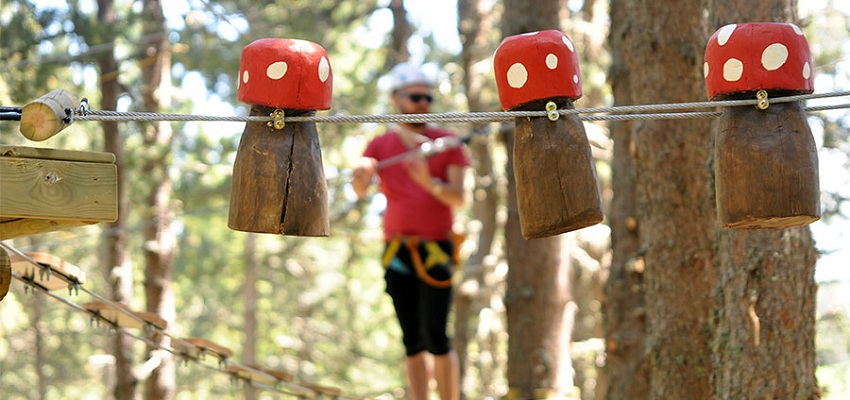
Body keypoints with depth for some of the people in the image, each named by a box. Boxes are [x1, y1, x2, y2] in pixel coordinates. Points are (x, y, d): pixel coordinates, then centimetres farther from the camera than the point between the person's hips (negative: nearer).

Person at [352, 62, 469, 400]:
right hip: (397, 251, 3)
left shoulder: (447, 142, 3)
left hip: (436, 248, -3)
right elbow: (360, 189, -6)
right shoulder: (380, 145, 9)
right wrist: (361, 175, -30)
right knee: (412, 341, 4)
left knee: (435, 336, -12)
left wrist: (429, 182, -25)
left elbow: (459, 197, -6)